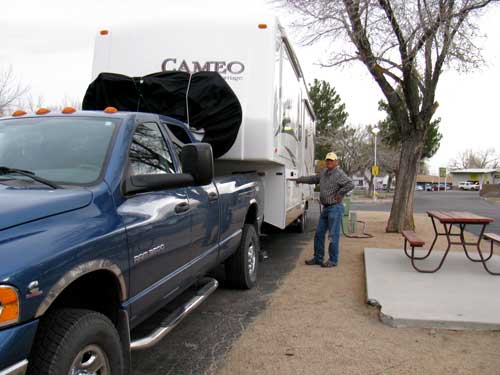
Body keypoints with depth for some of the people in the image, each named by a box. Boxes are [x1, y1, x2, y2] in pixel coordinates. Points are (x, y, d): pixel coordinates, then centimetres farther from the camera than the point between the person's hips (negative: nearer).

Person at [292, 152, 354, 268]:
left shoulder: (339, 174, -13)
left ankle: (333, 260, 7)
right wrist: (298, 180, 26)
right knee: (319, 234, 12)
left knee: (333, 235, -3)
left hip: (335, 208, -9)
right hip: (325, 208, 9)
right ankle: (318, 258, 22)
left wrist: (339, 194, -18)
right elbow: (314, 179, 28)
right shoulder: (324, 172, 12)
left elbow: (350, 185, -25)